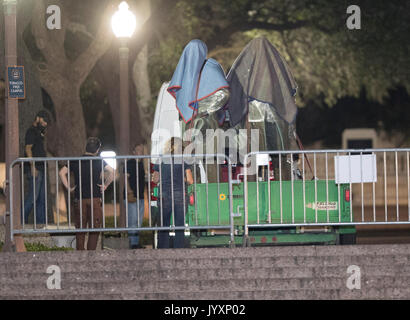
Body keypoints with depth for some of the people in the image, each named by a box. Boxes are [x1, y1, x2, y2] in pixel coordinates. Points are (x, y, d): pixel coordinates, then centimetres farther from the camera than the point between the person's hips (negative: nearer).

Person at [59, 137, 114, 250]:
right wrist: (105, 185, -4)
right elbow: (111, 172, -15)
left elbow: (62, 172, -4)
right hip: (95, 199, -2)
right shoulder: (98, 161, -2)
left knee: (80, 229, 9)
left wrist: (68, 188, -1)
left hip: (79, 200, 2)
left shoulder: (75, 161, 5)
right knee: (94, 228, 4)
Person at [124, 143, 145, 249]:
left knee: (139, 221, 9)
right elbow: (126, 177, -11)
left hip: (140, 196, 8)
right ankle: (133, 243, -12)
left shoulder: (142, 164, 17)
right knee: (133, 220, -11)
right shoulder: (130, 163, -4)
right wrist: (129, 191, -21)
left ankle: (137, 243, 13)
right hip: (131, 197, -8)